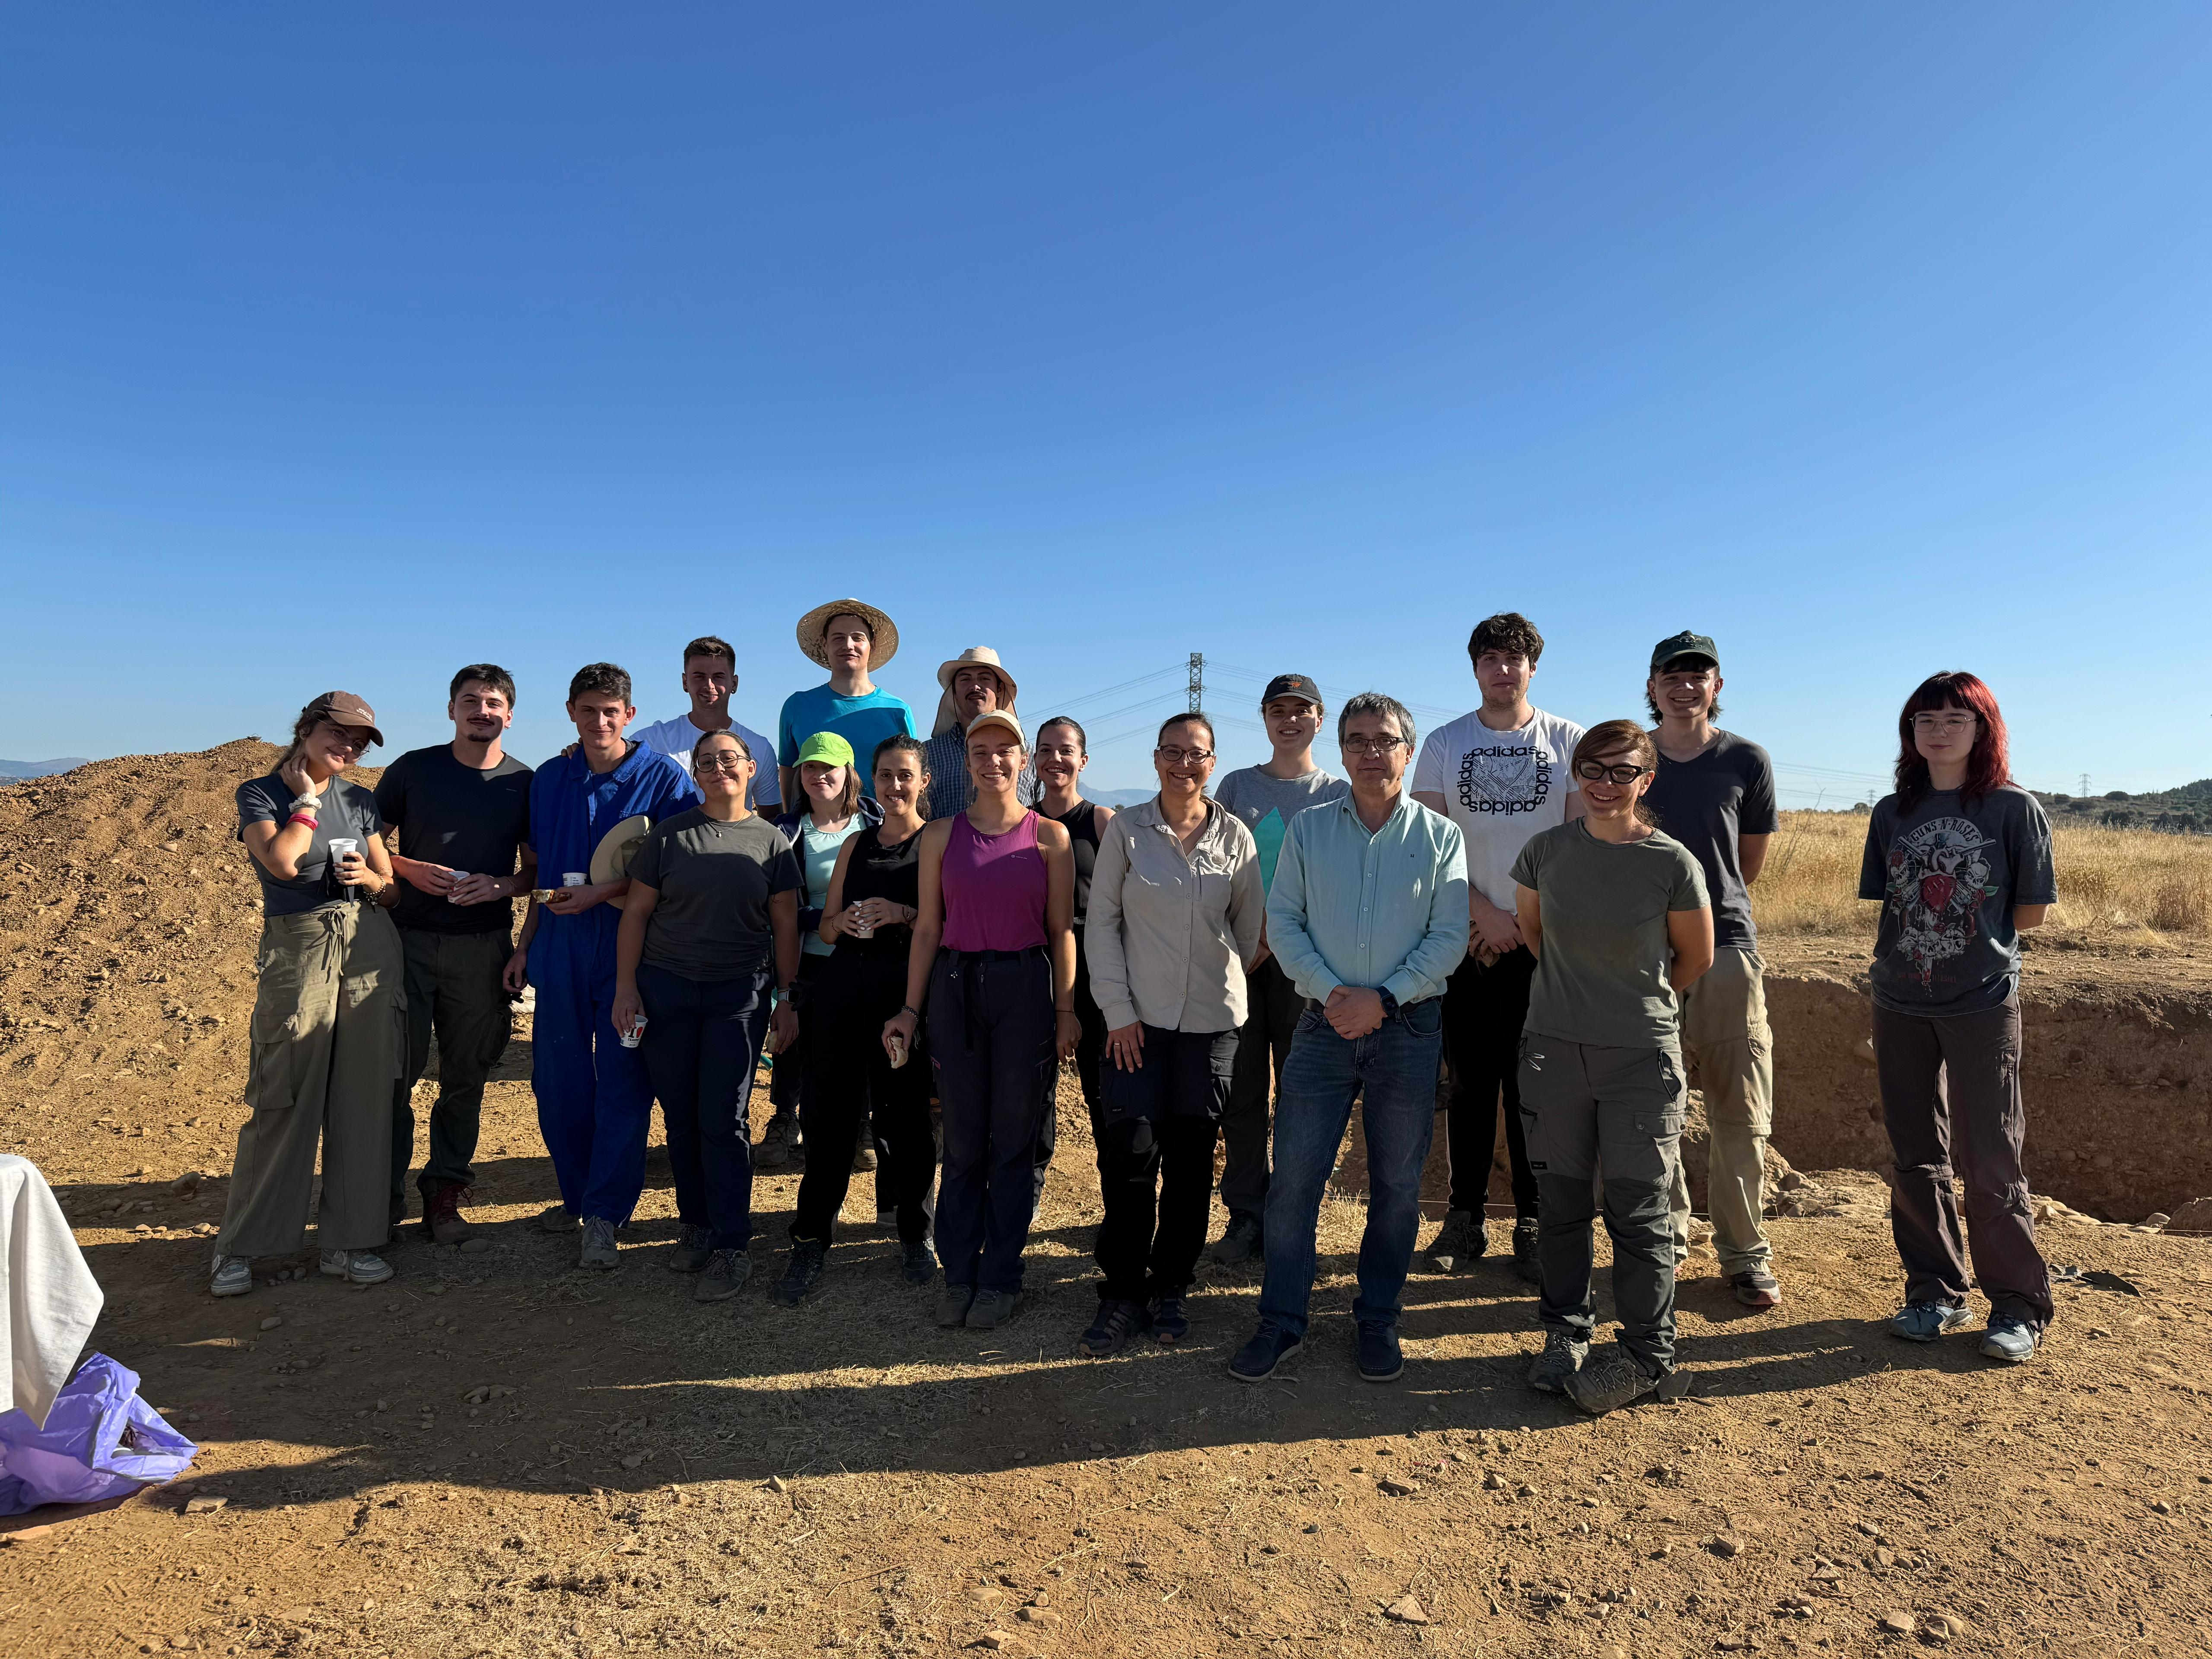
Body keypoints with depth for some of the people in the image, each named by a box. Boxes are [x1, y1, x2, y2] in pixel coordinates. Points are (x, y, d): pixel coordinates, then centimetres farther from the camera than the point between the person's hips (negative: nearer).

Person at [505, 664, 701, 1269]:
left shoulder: (664, 778, -4)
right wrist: (524, 945, 15)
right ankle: (576, 1196, 25)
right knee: (557, 1079, 8)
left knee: (622, 1083, -1)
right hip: (560, 947, 4)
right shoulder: (549, 779, 10)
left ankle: (605, 1213, 8)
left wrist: (602, 892, -16)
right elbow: (545, 872, 17)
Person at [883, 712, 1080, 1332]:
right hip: (955, 985, 2)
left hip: (1025, 988, -1)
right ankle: (959, 1274, 21)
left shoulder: (1049, 836, 1)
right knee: (963, 1136, 8)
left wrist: (1065, 1010, -3)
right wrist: (911, 1008, 4)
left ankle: (1000, 1278, 18)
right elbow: (927, 927, 7)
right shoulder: (941, 835, 6)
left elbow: (1061, 929, 2)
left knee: (1014, 1138, 5)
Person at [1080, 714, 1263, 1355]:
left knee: (1192, 1158, 6)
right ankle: (1122, 1295, 9)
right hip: (1140, 1018, -1)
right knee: (1130, 1156, -5)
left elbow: (1249, 926, 13)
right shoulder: (1127, 829, 0)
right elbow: (1103, 920, -1)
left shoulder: (1235, 836, 3)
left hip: (1212, 1019, 1)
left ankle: (1169, 1289, 22)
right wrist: (1118, 1008, -5)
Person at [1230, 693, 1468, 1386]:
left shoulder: (1440, 835, 3)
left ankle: (1378, 1321, 25)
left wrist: (1382, 998, -14)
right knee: (1294, 1178, 2)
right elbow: (1283, 921, 3)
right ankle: (1282, 1321, 15)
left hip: (1409, 1027, 0)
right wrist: (1329, 991, -11)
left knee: (1397, 1184, 9)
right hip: (1324, 1023, 1)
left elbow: (1449, 937, -3)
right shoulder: (1308, 829, 6)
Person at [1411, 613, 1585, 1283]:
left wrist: (1524, 920, -7)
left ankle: (1533, 1223, 13)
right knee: (1470, 1083, 5)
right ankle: (1465, 1219, 15)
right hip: (1467, 939, 1)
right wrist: (1486, 914, -9)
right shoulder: (1444, 743, 7)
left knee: (1535, 1085, 2)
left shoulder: (1569, 741, 5)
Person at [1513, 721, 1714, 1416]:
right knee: (1561, 1203, 13)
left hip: (1642, 1058, -2)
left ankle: (1647, 1353, 21)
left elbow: (1695, 957, 5)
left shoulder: (1673, 864, -9)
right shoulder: (1547, 851, -2)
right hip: (1554, 1049, 3)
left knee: (1638, 1210, 5)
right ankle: (1565, 1333, 29)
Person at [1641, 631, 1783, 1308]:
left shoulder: (1747, 762, 5)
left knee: (1740, 1113, 1)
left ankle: (1744, 1253, 14)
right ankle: (1666, 1239, 21)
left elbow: (1748, 865, 15)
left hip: (1727, 947, 0)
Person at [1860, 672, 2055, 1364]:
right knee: (1917, 1158, 10)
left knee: (1989, 1161, -2)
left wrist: (1968, 935, 3)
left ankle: (2019, 1307, 14)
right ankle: (1935, 1293, 23)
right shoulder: (1892, 814, 8)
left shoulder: (2014, 809, -3)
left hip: (1983, 1003, -4)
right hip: (1901, 1004, 4)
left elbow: (2031, 912, 0)